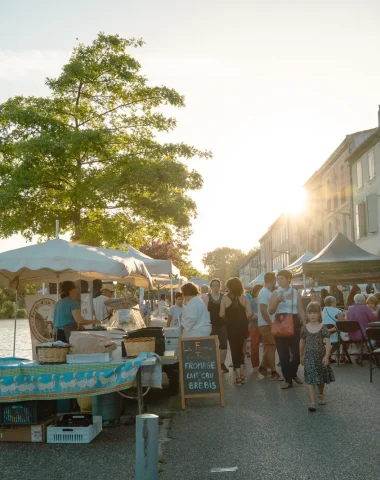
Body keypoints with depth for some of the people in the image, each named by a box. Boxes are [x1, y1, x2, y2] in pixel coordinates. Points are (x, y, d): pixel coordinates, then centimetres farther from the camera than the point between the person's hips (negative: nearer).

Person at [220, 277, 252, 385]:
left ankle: (238, 376, 2)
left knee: (234, 350, 5)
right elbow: (250, 313, -8)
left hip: (231, 327, -3)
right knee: (240, 348, 19)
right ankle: (242, 374, 20)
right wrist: (244, 320, 10)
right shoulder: (243, 297, 0)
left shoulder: (225, 297, -7)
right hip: (242, 326, 3)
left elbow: (222, 314, -9)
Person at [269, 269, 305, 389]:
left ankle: (293, 373, 25)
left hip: (294, 323, 0)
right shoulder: (275, 293, 3)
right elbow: (271, 311, -2)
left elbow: (301, 311, 3)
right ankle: (288, 380, 10)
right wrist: (277, 301, -18)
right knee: (283, 354, 0)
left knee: (297, 352, -3)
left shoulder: (296, 293, 5)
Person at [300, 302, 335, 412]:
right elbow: (302, 342, 12)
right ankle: (312, 402, -14)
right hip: (309, 356, 0)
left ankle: (321, 396, 42)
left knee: (321, 378, 17)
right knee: (310, 379, -10)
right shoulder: (304, 328, -1)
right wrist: (301, 356, 17)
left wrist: (326, 356, -22)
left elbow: (328, 343, -12)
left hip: (320, 356, 0)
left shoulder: (323, 328, -7)